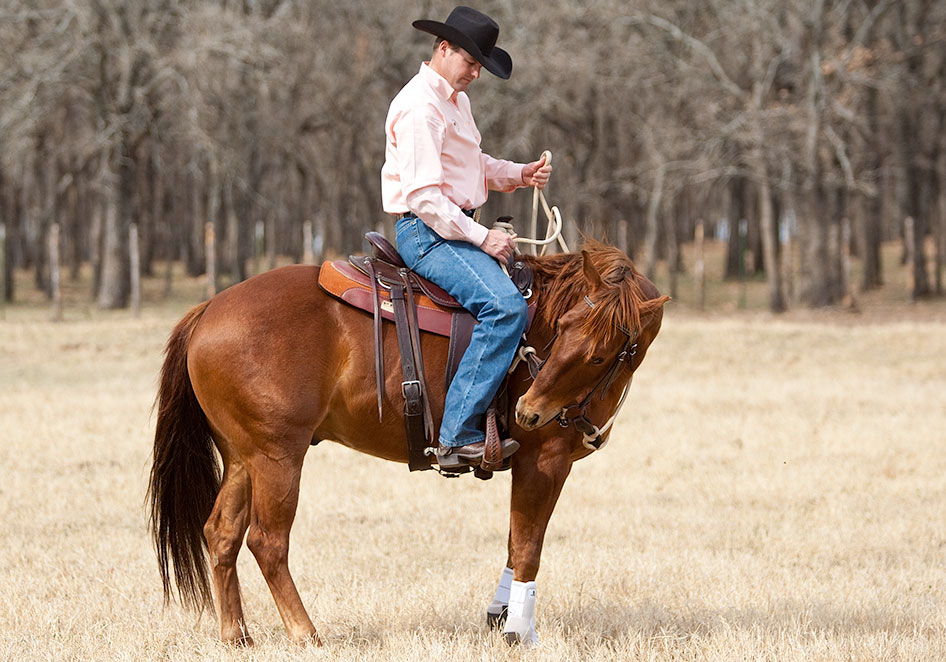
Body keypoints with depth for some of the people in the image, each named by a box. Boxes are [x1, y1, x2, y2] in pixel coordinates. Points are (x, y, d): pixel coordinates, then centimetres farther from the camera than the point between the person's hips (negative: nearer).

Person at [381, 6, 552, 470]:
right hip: (426, 232, -11)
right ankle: (458, 436, -29)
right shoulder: (420, 107, -16)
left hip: (459, 228, 11)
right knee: (506, 307, -27)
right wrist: (481, 237, -21)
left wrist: (520, 174, 9)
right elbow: (423, 195, -21)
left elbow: (474, 167, 28)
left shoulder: (457, 100, 17)